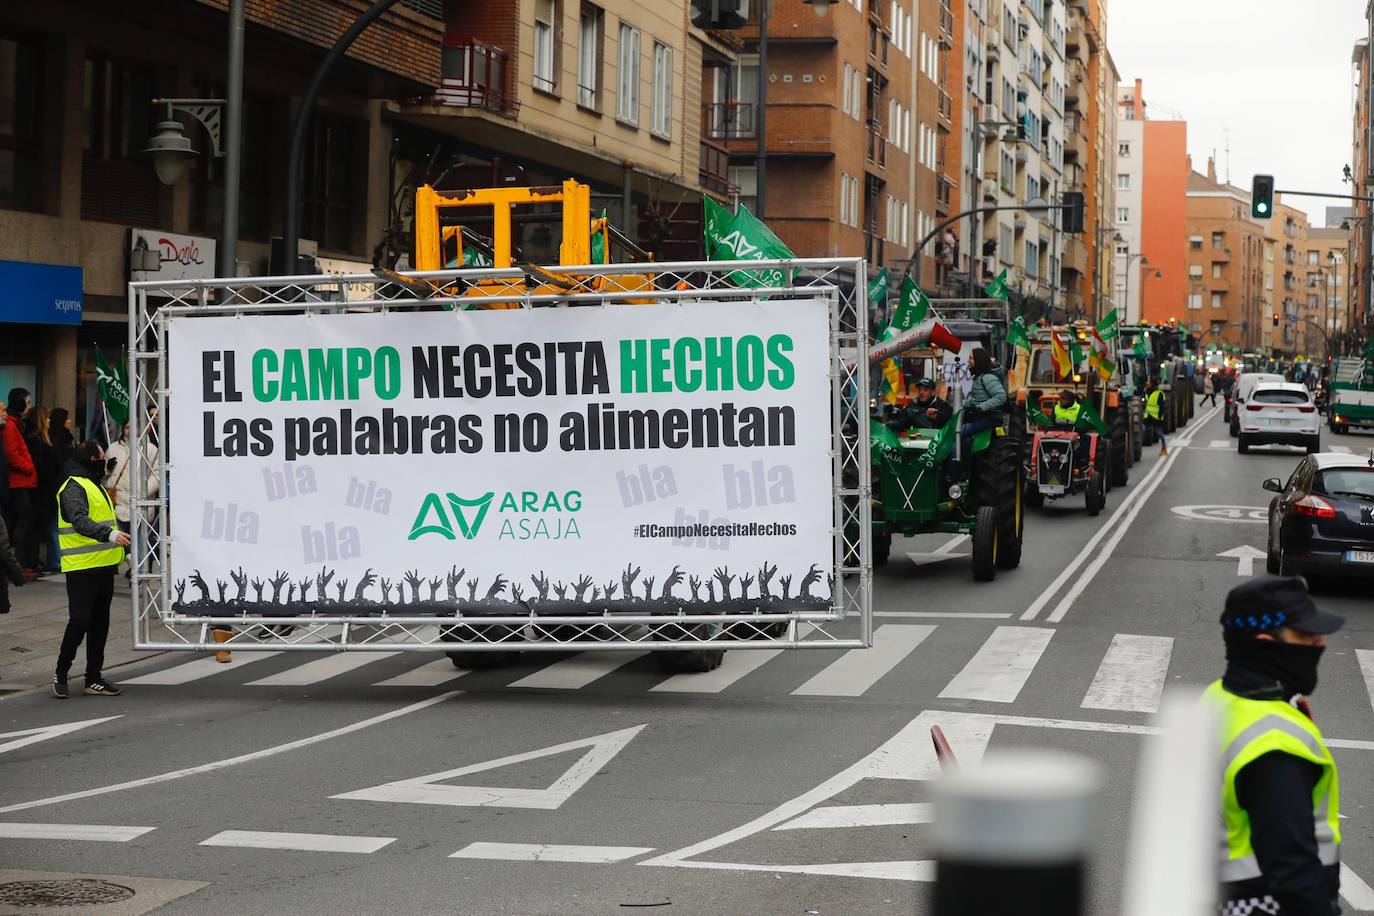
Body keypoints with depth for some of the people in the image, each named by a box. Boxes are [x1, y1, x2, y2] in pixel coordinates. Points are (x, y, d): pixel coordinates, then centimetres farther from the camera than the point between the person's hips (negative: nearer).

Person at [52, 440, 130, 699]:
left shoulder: (94, 485, 21)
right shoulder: (73, 488, -12)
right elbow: (80, 522, -28)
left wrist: (121, 550, 32)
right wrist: (110, 534, -42)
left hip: (103, 565, 10)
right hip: (81, 568, -10)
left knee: (100, 622, 9)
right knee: (80, 620, -9)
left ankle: (94, 678, 15)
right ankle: (61, 673, 6)